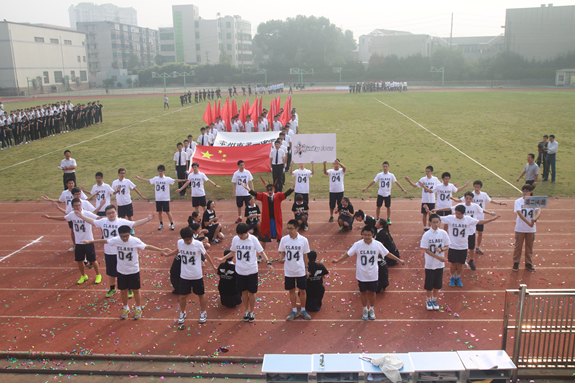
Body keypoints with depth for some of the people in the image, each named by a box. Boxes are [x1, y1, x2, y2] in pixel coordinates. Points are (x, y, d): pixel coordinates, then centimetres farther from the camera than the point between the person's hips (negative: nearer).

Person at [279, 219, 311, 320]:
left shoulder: (303, 240, -9)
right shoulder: (284, 239, -6)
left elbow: (305, 255, 1)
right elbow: (282, 252, 6)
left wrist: (306, 269, 4)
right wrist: (281, 258, -16)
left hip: (301, 270, -1)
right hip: (289, 271, 1)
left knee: (302, 290, 8)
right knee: (291, 291, 11)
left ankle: (303, 310, 27)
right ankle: (294, 311, 27)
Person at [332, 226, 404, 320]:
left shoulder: (378, 245, -12)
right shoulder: (357, 245, -14)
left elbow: (387, 254, 1)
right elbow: (348, 254, -6)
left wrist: (399, 260, 2)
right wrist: (337, 260, -13)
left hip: (373, 275, 0)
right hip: (361, 275, 0)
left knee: (372, 292, 15)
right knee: (363, 292, 15)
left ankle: (372, 309, 38)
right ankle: (365, 310, 36)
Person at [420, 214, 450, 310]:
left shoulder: (443, 233, -5)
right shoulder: (427, 234, -11)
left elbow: (447, 247, 1)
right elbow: (426, 250, -11)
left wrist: (441, 249, -21)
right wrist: (438, 257, -18)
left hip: (440, 264, 2)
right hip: (430, 263, -2)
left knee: (437, 284, 12)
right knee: (429, 284, 7)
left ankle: (434, 300, 32)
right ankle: (428, 300, 28)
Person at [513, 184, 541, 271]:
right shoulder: (518, 201, -6)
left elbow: (538, 210, -18)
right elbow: (519, 213, -20)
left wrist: (535, 218, -40)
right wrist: (528, 222, -32)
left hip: (531, 229, 2)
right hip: (520, 228, -2)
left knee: (529, 246, 12)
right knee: (518, 246, 6)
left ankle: (528, 264, 26)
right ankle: (516, 263, 20)